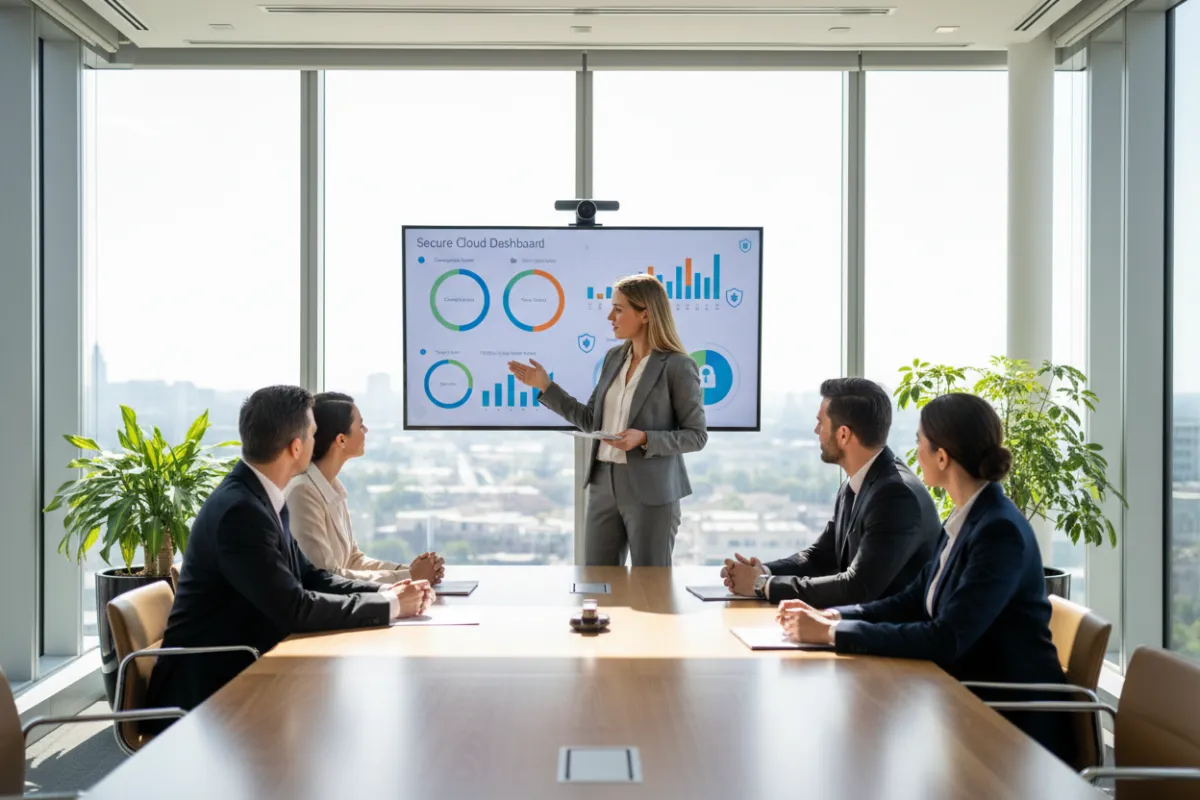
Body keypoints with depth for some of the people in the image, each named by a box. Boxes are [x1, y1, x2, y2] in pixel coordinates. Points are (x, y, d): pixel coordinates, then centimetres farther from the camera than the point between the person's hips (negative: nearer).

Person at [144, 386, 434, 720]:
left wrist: (384, 591, -4)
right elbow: (295, 609, -25)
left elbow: (307, 576, 10)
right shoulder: (240, 510, -24)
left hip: (238, 672, 8)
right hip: (207, 690, -8)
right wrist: (389, 605, -16)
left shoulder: (260, 497, 6)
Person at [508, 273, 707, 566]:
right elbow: (591, 421, 11)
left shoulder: (678, 366, -11)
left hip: (650, 490, -6)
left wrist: (645, 439, -22)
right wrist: (546, 386, 7)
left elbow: (696, 436, -9)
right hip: (604, 484, 6)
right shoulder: (614, 357, 9)